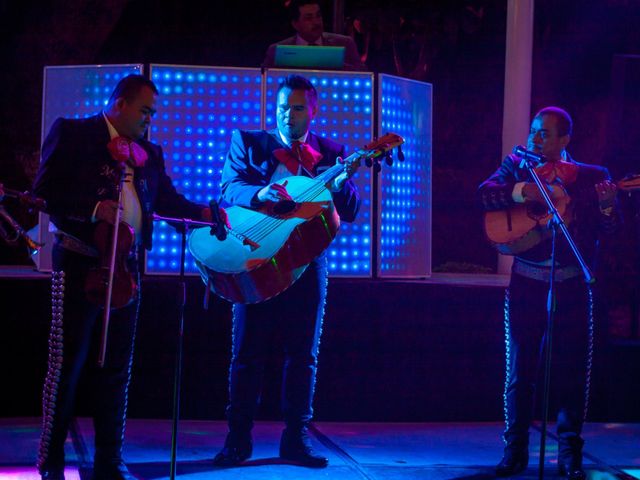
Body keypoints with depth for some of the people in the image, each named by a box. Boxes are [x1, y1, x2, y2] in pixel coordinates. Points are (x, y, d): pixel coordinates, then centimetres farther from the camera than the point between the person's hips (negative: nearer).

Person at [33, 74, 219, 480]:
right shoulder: (72, 134, -3)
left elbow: (167, 198, 12)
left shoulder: (149, 153, 14)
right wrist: (93, 210, -20)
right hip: (80, 264, -6)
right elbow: (45, 191, -8)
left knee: (116, 367, 9)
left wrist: (206, 213, -2)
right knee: (67, 363, -2)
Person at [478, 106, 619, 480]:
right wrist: (523, 191, -21)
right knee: (520, 367, 4)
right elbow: (485, 193, -7)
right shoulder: (517, 166, 8)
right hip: (527, 281, 1)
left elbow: (607, 228, -2)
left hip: (573, 284, -1)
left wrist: (607, 204, -22)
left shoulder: (591, 176, 5)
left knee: (572, 369, 2)